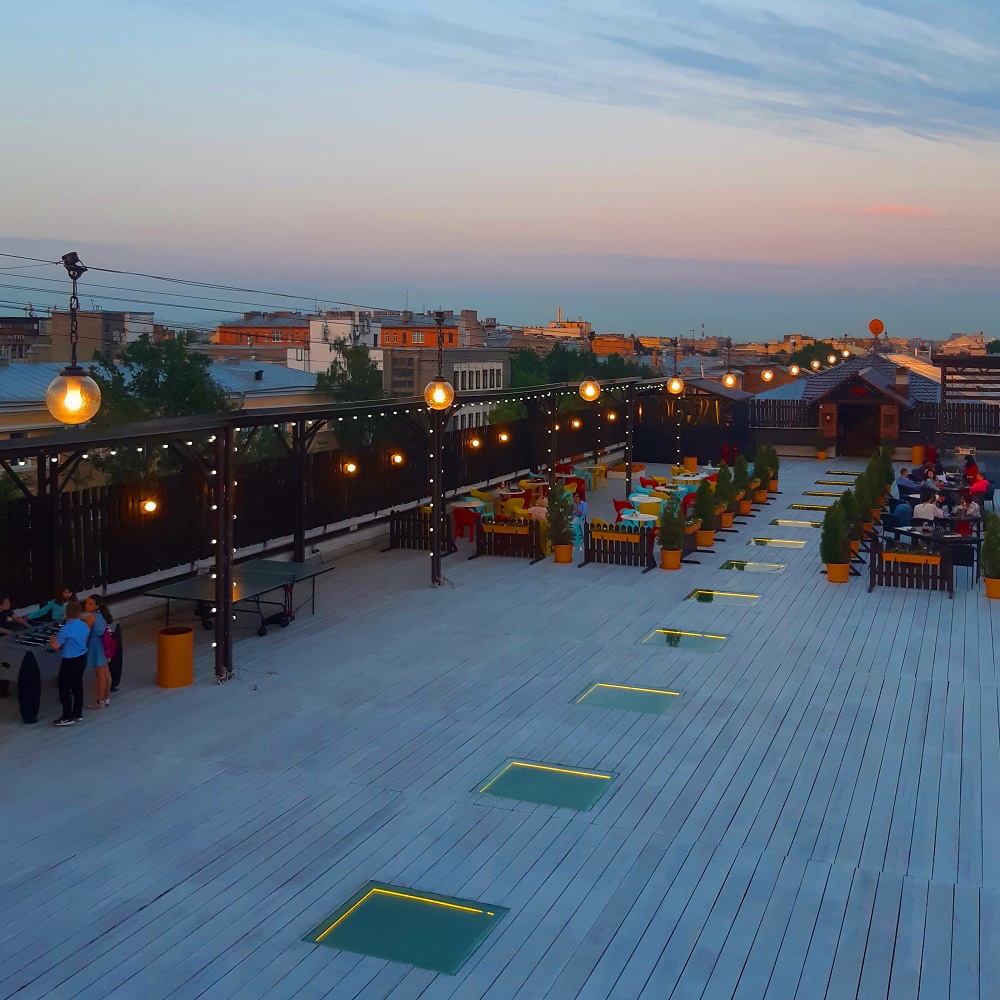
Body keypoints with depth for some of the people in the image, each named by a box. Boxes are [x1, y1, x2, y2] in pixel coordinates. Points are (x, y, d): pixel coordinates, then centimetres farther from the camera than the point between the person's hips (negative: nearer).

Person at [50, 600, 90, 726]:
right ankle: (77, 713, 25)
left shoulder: (66, 629, -22)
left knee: (64, 688, 3)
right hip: (82, 658, 7)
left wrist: (53, 639, 8)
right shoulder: (84, 626, -1)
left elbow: (56, 646, -14)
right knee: (77, 686, 17)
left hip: (70, 662, -7)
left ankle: (67, 717, 4)